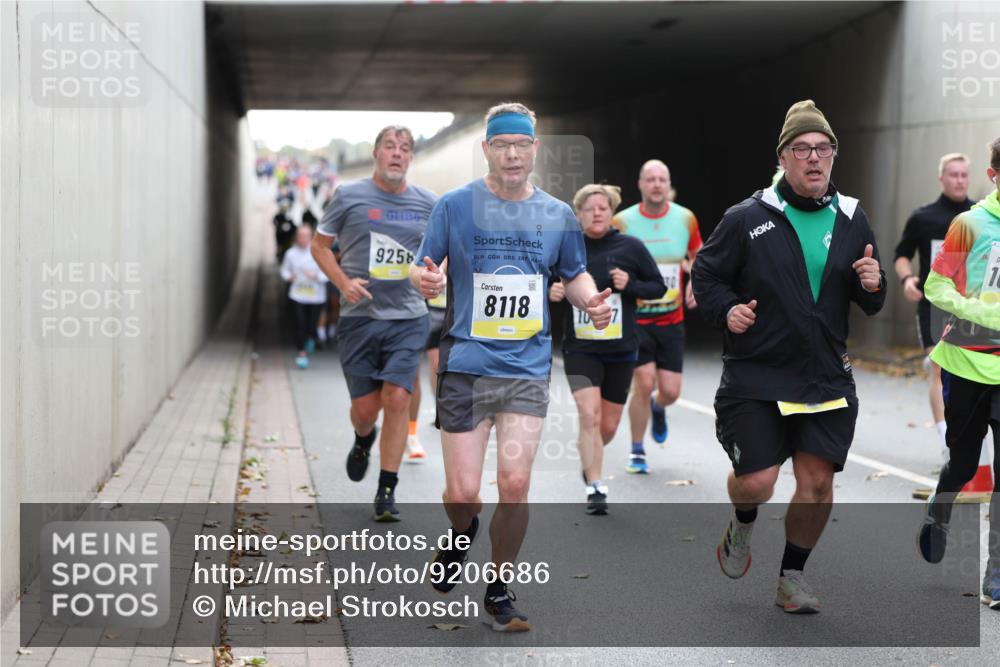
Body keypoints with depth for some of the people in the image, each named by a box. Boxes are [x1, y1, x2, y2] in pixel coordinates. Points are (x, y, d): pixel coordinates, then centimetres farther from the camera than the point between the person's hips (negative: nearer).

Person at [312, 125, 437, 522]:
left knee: (397, 399, -11)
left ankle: (387, 490, 0)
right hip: (358, 316, -1)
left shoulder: (427, 203, 5)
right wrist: (343, 283, -9)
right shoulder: (349, 196, -1)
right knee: (365, 406, 3)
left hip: (407, 317, 1)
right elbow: (320, 244, 7)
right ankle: (363, 442, 41)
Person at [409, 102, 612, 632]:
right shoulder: (455, 205, -1)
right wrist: (425, 279, -21)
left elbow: (575, 274, 18)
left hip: (528, 368, 1)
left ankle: (499, 591, 14)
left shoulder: (557, 215, 6)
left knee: (515, 484, -7)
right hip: (465, 364, -1)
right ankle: (462, 534, 36)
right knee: (462, 493, -2)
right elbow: (421, 268, 3)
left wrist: (591, 300, -3)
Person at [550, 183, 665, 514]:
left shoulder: (631, 247, -3)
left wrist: (630, 284, -16)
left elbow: (658, 287, 2)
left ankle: (589, 459, 43)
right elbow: (549, 284, 11)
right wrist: (551, 292, -12)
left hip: (621, 350, 1)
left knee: (608, 426, 11)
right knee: (589, 416, -18)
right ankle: (596, 488, -10)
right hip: (580, 348, -1)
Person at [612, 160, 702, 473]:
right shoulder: (622, 221, -7)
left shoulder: (685, 219, 0)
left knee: (670, 391, -1)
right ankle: (637, 451, 9)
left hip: (671, 319, 2)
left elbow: (697, 256, 17)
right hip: (634, 317, -2)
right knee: (644, 383, -12)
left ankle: (658, 408, 40)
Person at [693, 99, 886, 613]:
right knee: (757, 480, -8)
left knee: (817, 481, 2)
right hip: (755, 375, -3)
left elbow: (870, 306, 15)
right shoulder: (746, 218, -6)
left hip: (827, 378, 3)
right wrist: (726, 309, -14)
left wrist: (873, 286, -9)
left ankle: (792, 575, 23)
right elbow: (706, 274, 5)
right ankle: (743, 525, 29)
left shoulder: (851, 221, 6)